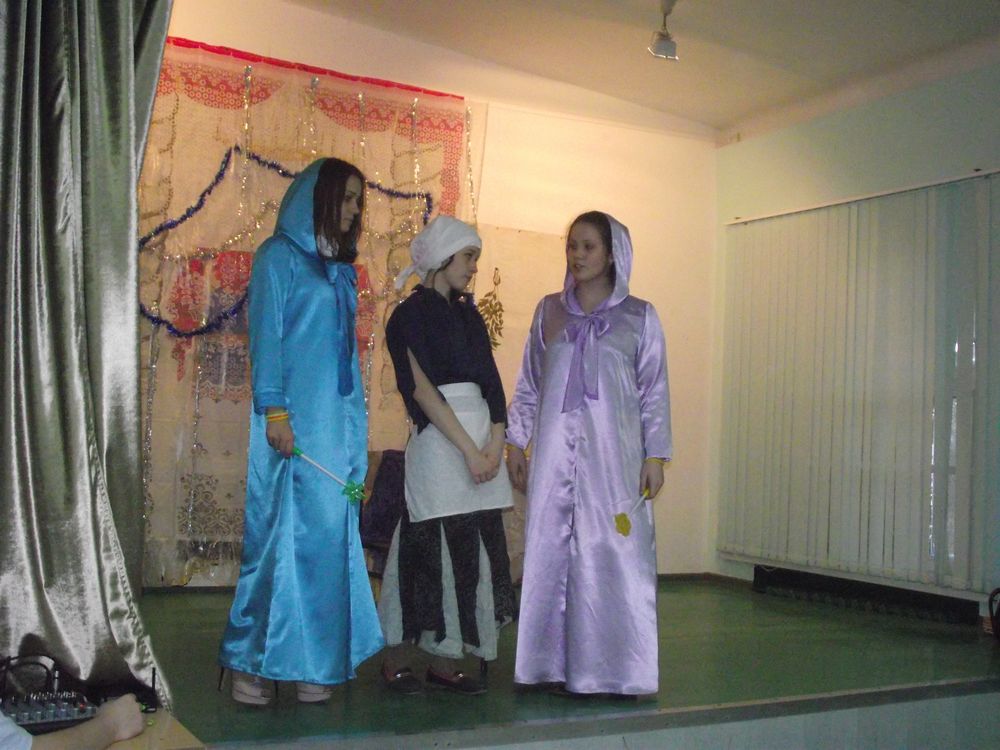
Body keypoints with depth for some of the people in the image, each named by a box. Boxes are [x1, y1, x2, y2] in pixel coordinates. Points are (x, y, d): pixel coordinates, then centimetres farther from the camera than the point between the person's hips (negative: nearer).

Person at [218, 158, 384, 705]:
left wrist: (358, 424, 12)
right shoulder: (280, 255, 1)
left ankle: (310, 659, 9)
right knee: (281, 532, -6)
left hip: (339, 419, 7)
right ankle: (252, 660, 4)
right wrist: (274, 410, -16)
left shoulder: (340, 268, 20)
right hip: (294, 419, -6)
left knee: (329, 534, 2)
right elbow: (266, 333, -7)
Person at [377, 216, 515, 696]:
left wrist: (496, 441, -5)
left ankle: (444, 661, 13)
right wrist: (469, 450, -16)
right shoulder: (412, 315, -2)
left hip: (481, 441, 7)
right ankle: (395, 657, 8)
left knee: (475, 551, 5)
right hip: (438, 443, -7)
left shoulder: (467, 313, 18)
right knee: (437, 549, -5)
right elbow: (423, 389, -11)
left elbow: (491, 382, 11)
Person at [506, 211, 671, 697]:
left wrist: (655, 456, -2)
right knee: (551, 553, 2)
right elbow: (528, 384, 14)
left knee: (614, 553, -4)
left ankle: (614, 668, 6)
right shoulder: (549, 311, 12)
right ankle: (558, 665, 11)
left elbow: (654, 391, 5)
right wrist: (516, 442, 8)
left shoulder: (638, 316, 6)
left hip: (613, 453, -2)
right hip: (555, 451, 2)